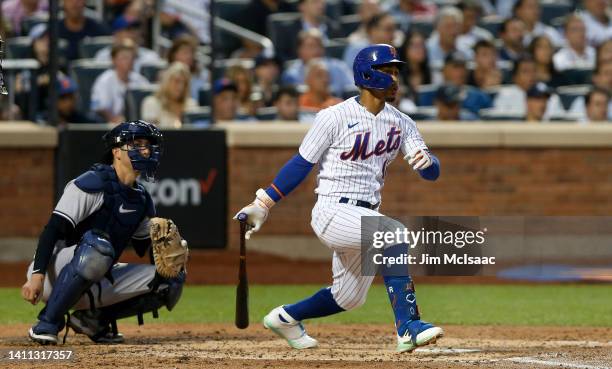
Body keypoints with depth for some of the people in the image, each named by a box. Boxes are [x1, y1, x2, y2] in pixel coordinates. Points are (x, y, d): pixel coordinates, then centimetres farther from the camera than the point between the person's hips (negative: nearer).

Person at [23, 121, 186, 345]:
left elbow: (145, 247, 20)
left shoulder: (142, 200, 12)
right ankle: (47, 324, -26)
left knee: (171, 281, -4)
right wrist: (37, 275, -31)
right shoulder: (92, 184, -13)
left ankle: (93, 318, 4)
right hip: (55, 274, -7)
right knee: (97, 246, -39)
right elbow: (53, 229, -20)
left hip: (97, 282, 7)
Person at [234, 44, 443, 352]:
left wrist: (426, 162, -26)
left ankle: (285, 318, 41)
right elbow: (302, 164, -5)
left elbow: (432, 173, 0)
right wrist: (262, 205, -7)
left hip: (365, 216, 7)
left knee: (349, 298, 15)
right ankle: (408, 328, -34)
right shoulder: (335, 118, -10)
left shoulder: (401, 123, 6)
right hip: (333, 212, -7)